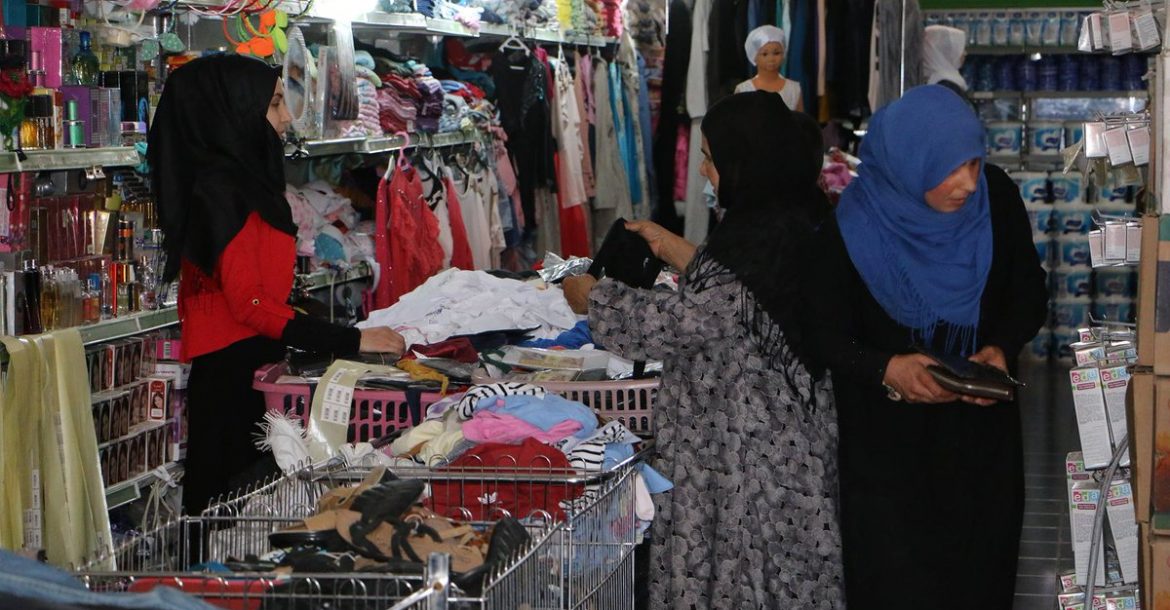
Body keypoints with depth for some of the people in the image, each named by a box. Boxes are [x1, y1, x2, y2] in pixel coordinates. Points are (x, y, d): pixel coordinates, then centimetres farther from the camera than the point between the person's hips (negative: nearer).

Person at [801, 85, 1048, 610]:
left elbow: (1030, 294, 2)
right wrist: (887, 369, -30)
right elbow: (823, 337, -11)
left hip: (982, 431, 3)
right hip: (888, 442, -3)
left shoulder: (998, 199, -10)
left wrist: (1003, 348, -18)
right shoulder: (851, 231, -19)